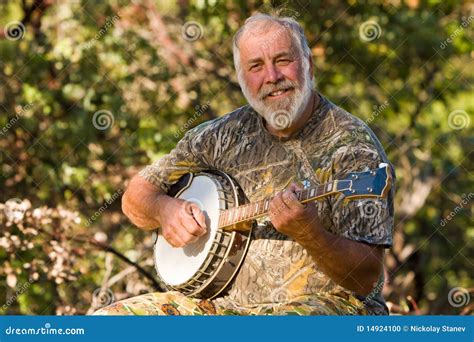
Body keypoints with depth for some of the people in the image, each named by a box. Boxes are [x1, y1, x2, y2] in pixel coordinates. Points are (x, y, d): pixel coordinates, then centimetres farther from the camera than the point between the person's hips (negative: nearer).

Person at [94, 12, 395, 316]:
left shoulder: (351, 146, -9)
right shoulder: (226, 135, 8)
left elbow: (367, 277, -15)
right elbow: (137, 194, 16)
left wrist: (307, 232, -34)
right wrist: (164, 209, -8)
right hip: (222, 299, 5)